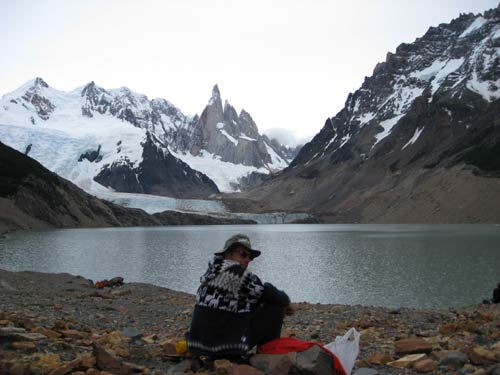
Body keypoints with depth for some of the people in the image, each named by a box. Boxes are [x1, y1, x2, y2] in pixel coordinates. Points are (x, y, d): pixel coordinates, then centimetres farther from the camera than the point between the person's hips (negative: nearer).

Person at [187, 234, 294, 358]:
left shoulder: (213, 272, 12)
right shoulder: (238, 273, -14)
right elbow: (268, 293, -11)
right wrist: (286, 302, 9)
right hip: (225, 348, -9)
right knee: (275, 306, 2)